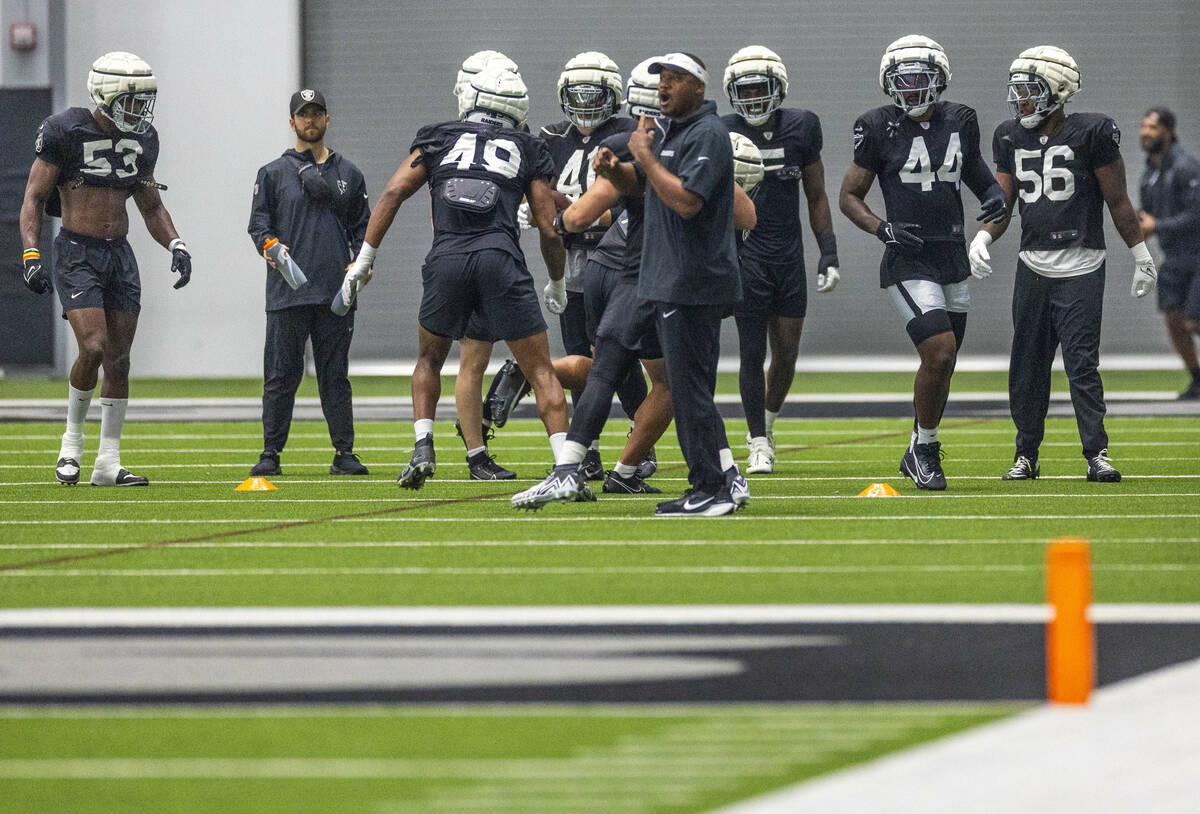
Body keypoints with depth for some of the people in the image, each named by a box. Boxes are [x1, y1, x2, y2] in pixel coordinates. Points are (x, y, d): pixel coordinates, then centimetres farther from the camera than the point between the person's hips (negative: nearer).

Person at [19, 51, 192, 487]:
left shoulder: (141, 139, 8)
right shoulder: (65, 130, -9)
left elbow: (151, 206, 19)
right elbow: (34, 198, -7)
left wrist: (175, 245, 3)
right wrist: (31, 254, -17)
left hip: (120, 254, 6)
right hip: (77, 252, -6)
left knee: (119, 359, 3)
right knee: (93, 347, -19)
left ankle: (108, 462, 8)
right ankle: (72, 441, 2)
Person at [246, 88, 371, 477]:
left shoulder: (348, 174, 16)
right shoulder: (273, 174, 9)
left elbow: (362, 226, 17)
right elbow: (258, 222, 5)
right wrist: (269, 244, -17)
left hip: (336, 293, 2)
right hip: (287, 292, -2)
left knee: (335, 373, 4)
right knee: (282, 372, -3)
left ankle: (344, 452, 7)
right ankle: (271, 452, 2)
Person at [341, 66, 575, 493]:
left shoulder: (439, 138, 21)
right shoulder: (527, 151, 19)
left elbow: (393, 193, 10)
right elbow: (549, 229, 15)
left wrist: (364, 258, 11)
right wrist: (557, 282, 31)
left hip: (447, 261, 1)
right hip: (501, 261, -1)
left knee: (429, 360, 25)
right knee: (540, 372, 4)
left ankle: (423, 448, 9)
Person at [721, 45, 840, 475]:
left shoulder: (801, 126, 4)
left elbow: (816, 197, 12)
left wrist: (829, 253, 8)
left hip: (789, 254, 3)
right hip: (745, 254, -3)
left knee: (787, 353, 5)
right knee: (753, 351, -5)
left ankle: (767, 422, 30)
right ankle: (759, 445, 3)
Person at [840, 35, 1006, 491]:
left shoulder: (959, 123, 6)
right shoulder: (880, 129, -5)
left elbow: (977, 176, 23)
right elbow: (848, 196, 0)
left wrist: (995, 196, 0)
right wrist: (882, 229, -16)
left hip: (953, 261, 5)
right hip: (908, 262, -5)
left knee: (941, 366, 11)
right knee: (939, 352, -19)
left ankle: (918, 457, 27)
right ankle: (926, 449, 0)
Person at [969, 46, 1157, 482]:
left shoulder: (1091, 133, -7)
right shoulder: (1011, 139, 7)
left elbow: (1118, 202, -1)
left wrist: (1142, 256, 2)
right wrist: (983, 237, -10)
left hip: (1081, 270, -5)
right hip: (1033, 269, 5)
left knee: (1081, 363, -10)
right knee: (1027, 366, 7)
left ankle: (1097, 454, -5)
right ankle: (1027, 455, 15)